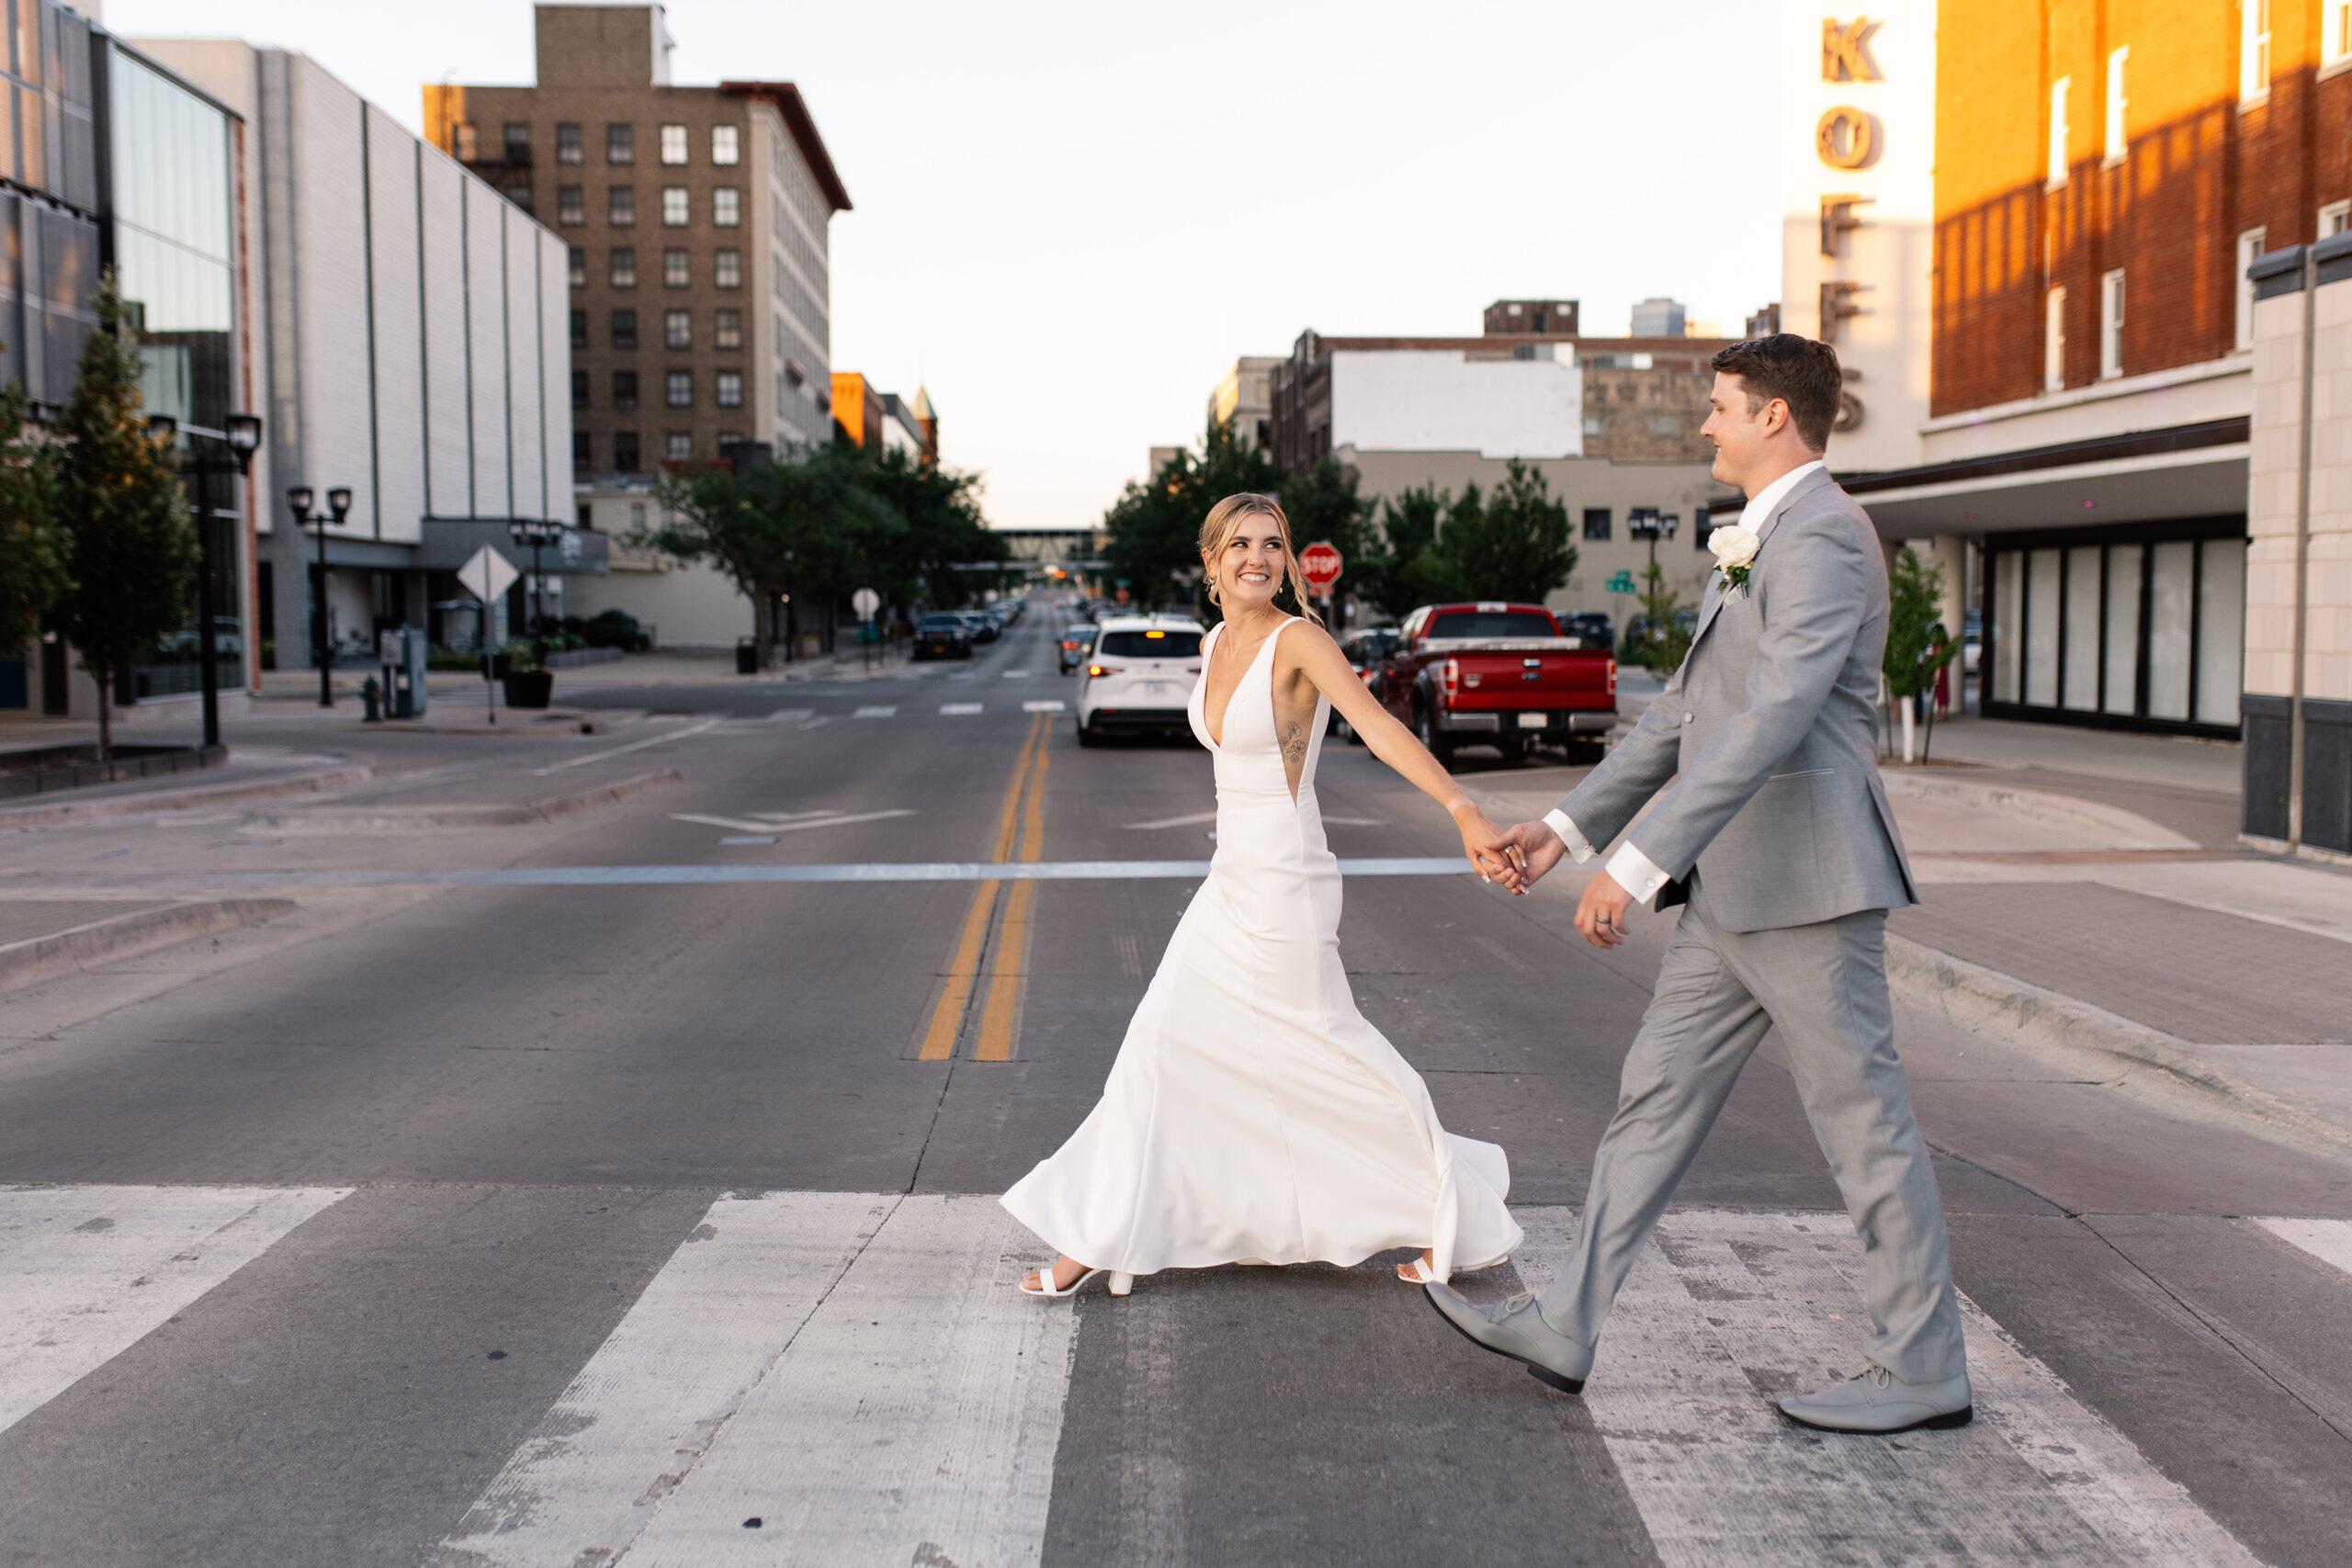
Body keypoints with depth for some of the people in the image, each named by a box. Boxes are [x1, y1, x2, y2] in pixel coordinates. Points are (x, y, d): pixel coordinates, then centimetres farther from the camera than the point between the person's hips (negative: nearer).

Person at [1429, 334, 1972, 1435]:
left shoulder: (1820, 538, -14)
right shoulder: (1758, 545, 19)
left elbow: (1770, 716, -25)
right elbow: (1689, 709, 21)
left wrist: (1638, 863, -29)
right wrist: (1568, 826, 17)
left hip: (1805, 885, -10)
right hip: (1734, 891, 10)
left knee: (1861, 1121, 1)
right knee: (1656, 1098, 11)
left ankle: (1923, 1372, 16)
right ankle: (1567, 1330, 18)